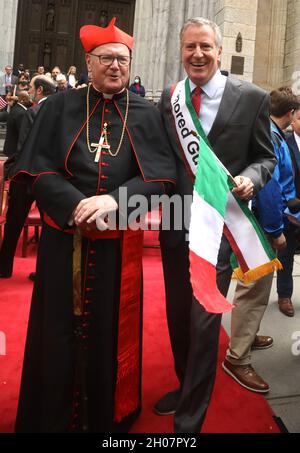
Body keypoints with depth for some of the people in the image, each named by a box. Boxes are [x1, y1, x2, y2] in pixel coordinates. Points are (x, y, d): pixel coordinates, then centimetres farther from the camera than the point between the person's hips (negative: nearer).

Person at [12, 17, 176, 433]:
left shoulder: (146, 115, 6)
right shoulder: (60, 107, 6)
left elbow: (161, 175, -4)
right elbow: (37, 167, -2)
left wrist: (114, 199, -20)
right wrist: (75, 204, -18)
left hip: (119, 240, 0)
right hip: (64, 237, 0)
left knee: (111, 328, 9)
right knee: (60, 328, 7)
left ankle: (109, 416, 30)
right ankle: (53, 417, 28)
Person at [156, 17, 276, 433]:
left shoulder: (252, 98, -4)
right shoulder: (168, 97, 6)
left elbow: (265, 156, 4)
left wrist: (250, 178, -16)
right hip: (175, 223, 4)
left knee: (204, 320, 0)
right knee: (178, 315, 18)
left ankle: (190, 418, 21)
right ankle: (186, 387, 44)